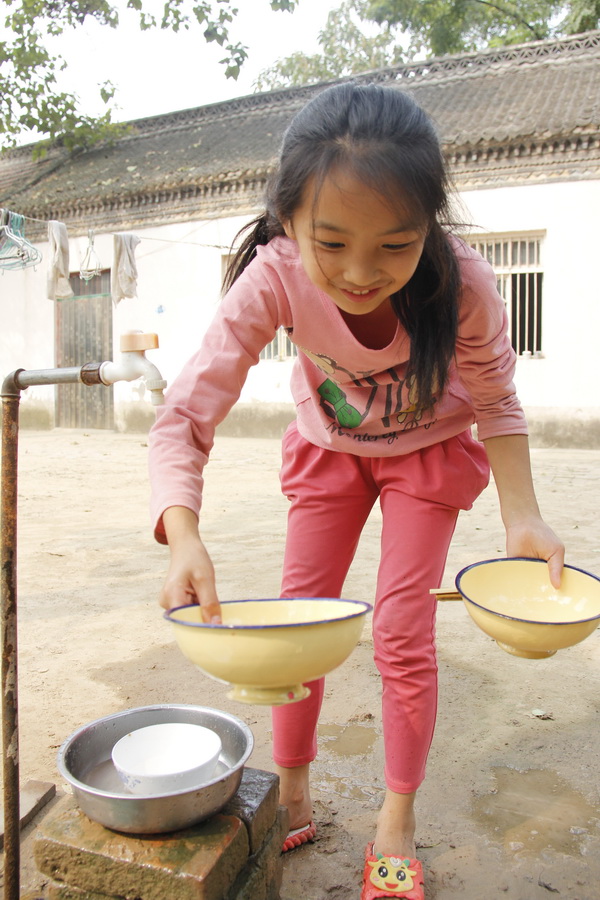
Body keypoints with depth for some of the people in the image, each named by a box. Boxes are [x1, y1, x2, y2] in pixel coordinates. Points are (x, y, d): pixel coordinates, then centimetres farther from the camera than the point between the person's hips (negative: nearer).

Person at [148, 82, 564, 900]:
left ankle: (397, 822, 20)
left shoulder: (463, 284, -34)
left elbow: (496, 403, -16)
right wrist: (184, 536, -51)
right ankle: (292, 798, 28)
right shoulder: (274, 279, -33)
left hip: (430, 449, -1)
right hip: (329, 447, 2)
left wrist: (523, 516, -26)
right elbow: (186, 413, -35)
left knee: (402, 634, -5)